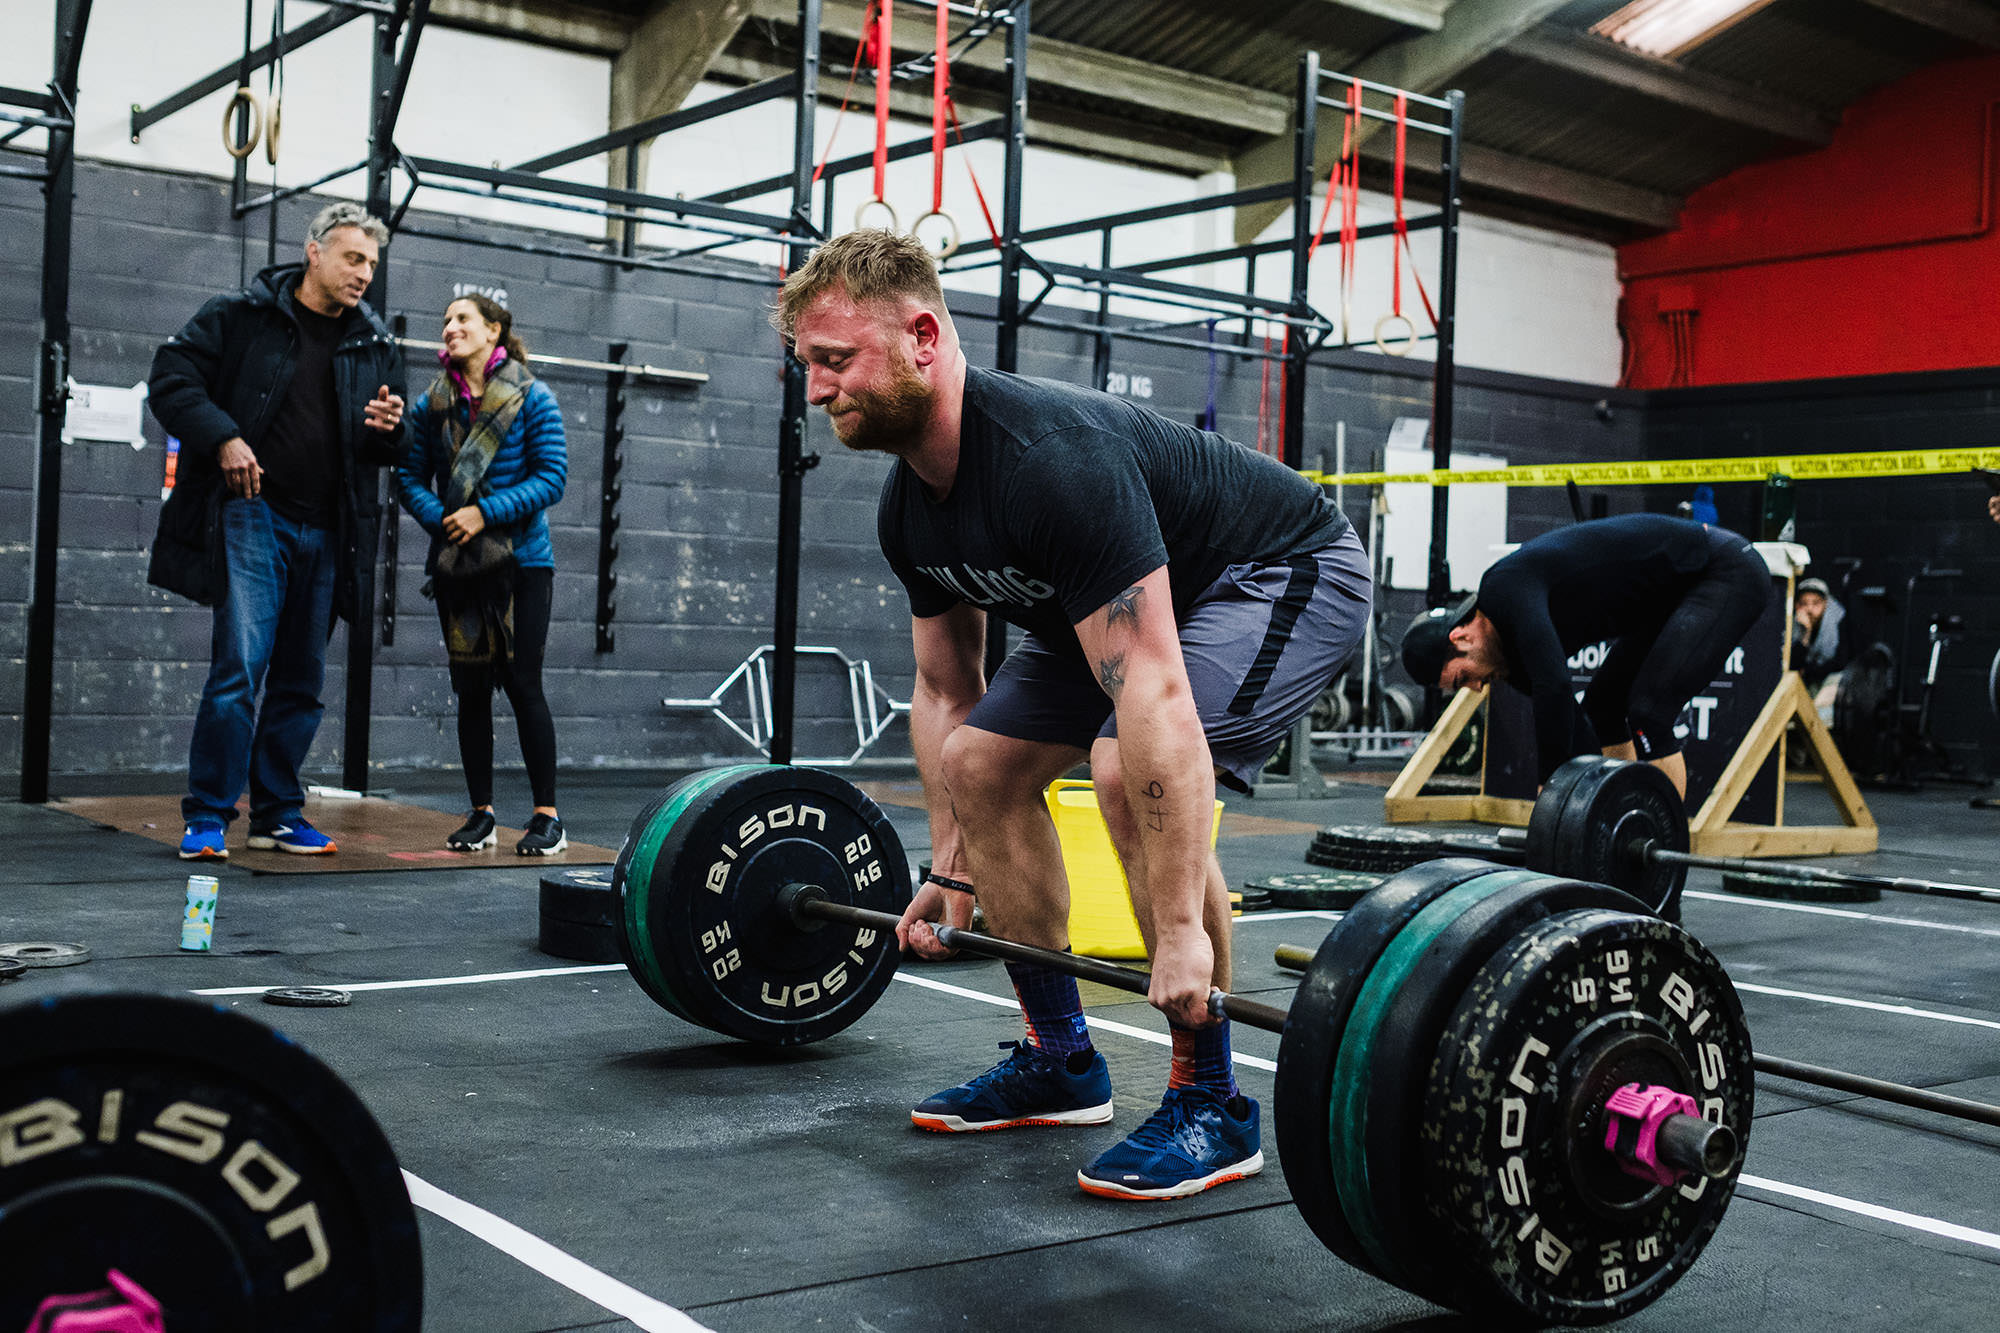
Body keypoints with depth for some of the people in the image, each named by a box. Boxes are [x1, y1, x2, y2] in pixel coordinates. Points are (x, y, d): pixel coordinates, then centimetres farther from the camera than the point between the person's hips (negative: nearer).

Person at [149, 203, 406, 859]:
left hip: (326, 533, 5)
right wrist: (222, 437, -15)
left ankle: (278, 814, 19)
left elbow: (385, 453, 21)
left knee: (302, 681, 9)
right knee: (240, 664, -12)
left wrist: (388, 429, -3)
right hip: (253, 515, -5)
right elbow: (171, 377, -2)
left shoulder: (376, 347, 14)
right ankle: (207, 817, -3)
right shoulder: (240, 315, 2)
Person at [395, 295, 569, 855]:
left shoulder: (532, 398, -3)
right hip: (456, 563, 4)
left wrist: (486, 513, -17)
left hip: (521, 561, -4)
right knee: (471, 688, 6)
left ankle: (547, 816, 2)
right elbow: (410, 476, 7)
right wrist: (439, 519, -12)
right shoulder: (431, 404, 7)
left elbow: (552, 476, -9)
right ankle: (481, 814, 15)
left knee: (522, 684, -6)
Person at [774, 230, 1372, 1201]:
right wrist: (951, 870, 7)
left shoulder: (1051, 462, -36)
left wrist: (1181, 930, -42)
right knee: (982, 762, 2)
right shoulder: (909, 508, -7)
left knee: (1125, 772, -30)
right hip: (1123, 601, 9)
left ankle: (1211, 1103, -14)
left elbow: (1153, 695, -41)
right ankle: (1057, 1062, 13)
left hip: (1287, 576, -9)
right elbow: (945, 693, 7)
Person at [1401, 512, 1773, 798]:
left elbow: (1554, 688, -34)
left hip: (1728, 573, -10)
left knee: (1648, 711, -18)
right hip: (1684, 586, 10)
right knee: (1603, 704, 13)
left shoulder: (1505, 587, -23)